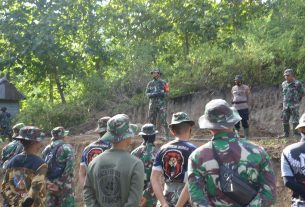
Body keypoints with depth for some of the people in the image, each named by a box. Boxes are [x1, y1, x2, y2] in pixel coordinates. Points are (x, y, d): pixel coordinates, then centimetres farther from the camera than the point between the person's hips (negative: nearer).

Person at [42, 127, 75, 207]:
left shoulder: (46, 149, 8)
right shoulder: (67, 148, -9)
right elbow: (68, 168, -17)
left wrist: (47, 183, 9)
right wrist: (60, 185, -13)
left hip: (50, 186, 6)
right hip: (64, 186, -5)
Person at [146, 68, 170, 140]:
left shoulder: (163, 83, 1)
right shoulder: (150, 83, 12)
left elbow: (167, 93, -2)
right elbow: (147, 93, 8)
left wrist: (161, 94, -19)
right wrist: (152, 95, -12)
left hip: (161, 103, -4)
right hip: (152, 103, 4)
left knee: (163, 120, -9)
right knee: (152, 120, 6)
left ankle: (167, 135, -4)